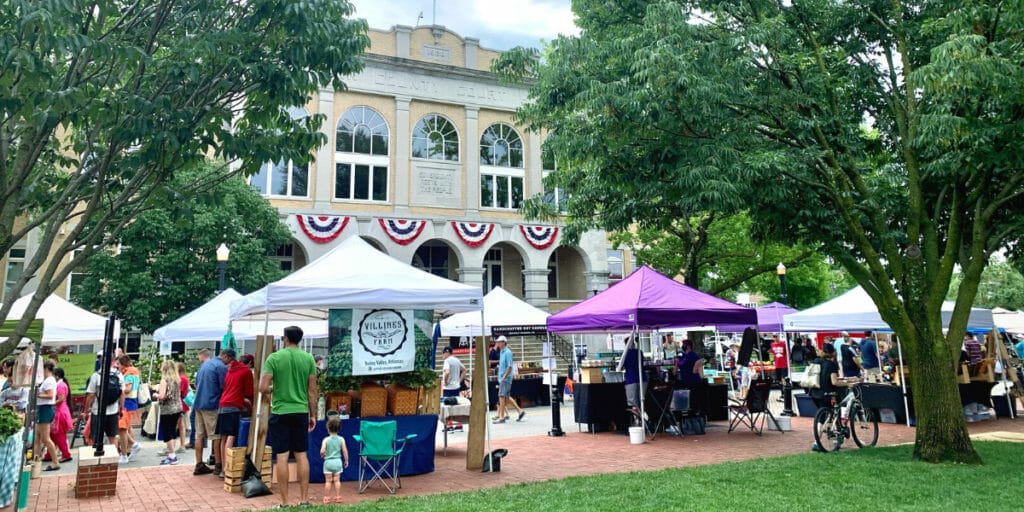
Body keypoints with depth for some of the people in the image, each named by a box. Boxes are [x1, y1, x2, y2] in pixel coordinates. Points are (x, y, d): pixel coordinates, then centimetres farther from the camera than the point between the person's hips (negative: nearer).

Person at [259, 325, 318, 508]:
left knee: (282, 457, 2)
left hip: (280, 412, -3)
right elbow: (312, 390, 3)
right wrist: (313, 415, 12)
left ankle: (284, 502, 7)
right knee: (302, 455, 10)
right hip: (301, 412, 3)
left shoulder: (274, 358, -7)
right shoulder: (309, 359, 1)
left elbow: (263, 388, -11)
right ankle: (304, 499, 14)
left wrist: (274, 388, 11)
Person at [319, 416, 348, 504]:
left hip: (328, 462, -2)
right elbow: (345, 451, -2)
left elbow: (322, 451, -16)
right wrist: (346, 460, 10)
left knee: (328, 481, 6)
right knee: (337, 480, 9)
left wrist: (322, 455, 7)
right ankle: (337, 497, 11)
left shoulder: (326, 440, -10)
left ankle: (326, 498, 10)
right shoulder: (341, 439, -4)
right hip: (338, 461, 2)